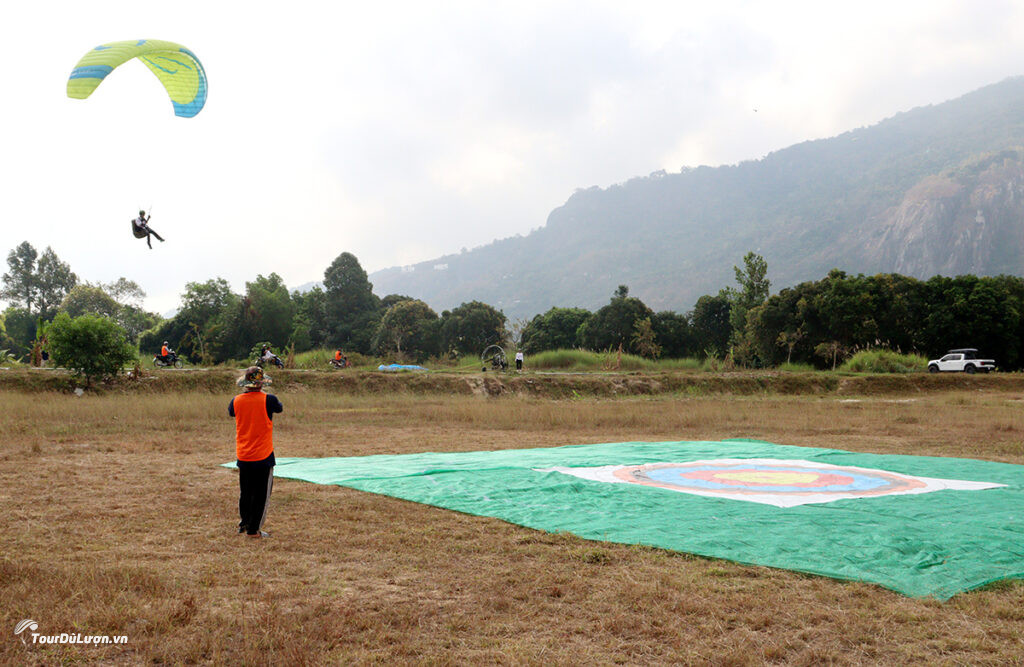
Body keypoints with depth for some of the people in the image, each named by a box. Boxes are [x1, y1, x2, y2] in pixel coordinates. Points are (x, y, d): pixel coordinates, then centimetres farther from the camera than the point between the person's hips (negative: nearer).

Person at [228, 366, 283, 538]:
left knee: (245, 492, 19)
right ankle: (253, 529, 8)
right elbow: (280, 408, 6)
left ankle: (243, 523, 31)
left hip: (242, 456, 4)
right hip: (263, 456, -4)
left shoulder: (236, 401, -5)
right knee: (261, 493, 6)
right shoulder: (268, 400, -15)